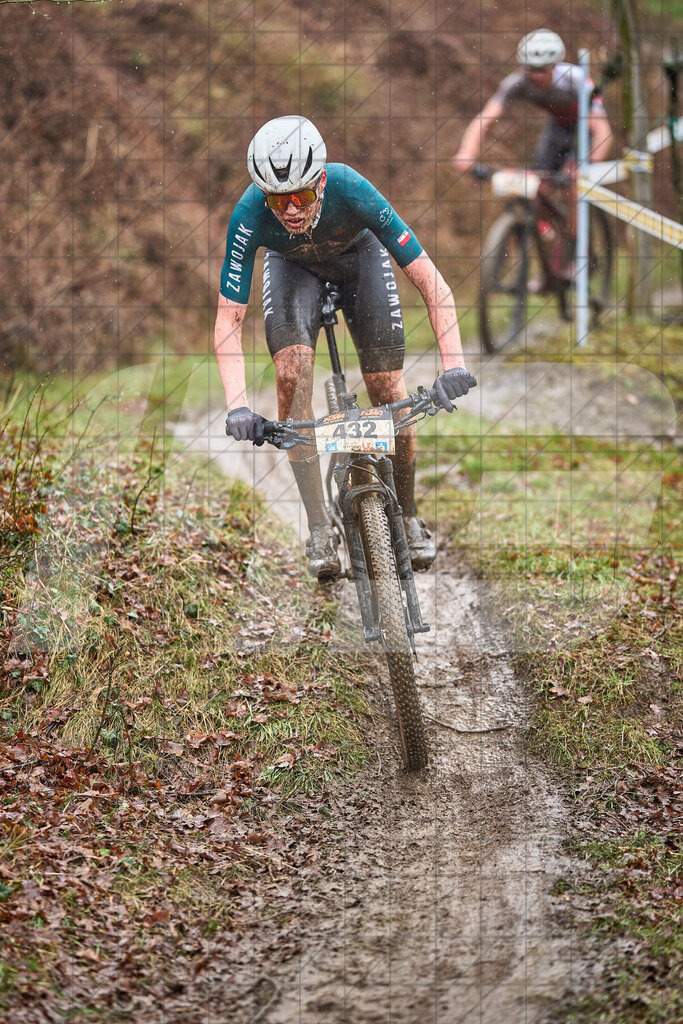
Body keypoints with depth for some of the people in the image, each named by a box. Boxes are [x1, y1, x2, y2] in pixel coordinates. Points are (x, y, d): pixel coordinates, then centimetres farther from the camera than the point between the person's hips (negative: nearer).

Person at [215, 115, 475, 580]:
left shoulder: (352, 192, -40)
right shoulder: (250, 215, -37)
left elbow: (432, 283, -36)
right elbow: (229, 319, -32)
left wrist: (454, 365, -48)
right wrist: (238, 405, -45)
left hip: (358, 254, 0)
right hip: (293, 265, 0)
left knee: (388, 389, -8)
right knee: (291, 374, -23)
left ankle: (408, 518, 14)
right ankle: (320, 528, -15)